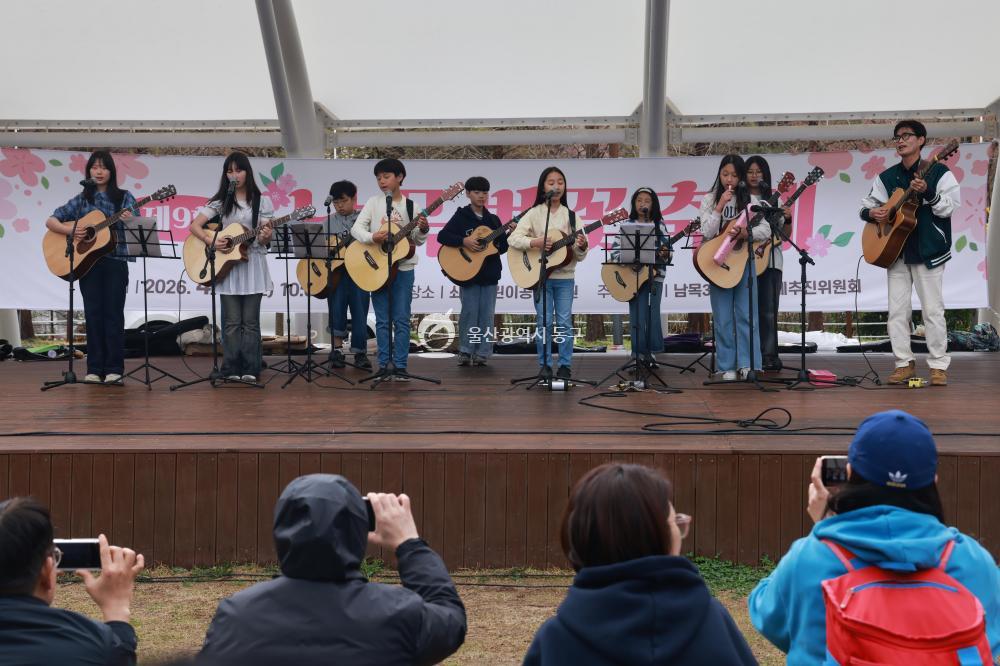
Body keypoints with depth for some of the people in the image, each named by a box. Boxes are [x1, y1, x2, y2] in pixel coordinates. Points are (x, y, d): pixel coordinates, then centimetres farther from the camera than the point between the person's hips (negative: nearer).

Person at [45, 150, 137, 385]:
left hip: (116, 262, -2)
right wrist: (70, 230, -8)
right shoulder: (82, 199, 11)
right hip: (87, 262, 2)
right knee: (93, 314, 1)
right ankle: (95, 369, 5)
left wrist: (130, 222, -24)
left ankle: (114, 370, -2)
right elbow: (51, 221, 11)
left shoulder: (124, 198, 7)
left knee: (114, 313, -5)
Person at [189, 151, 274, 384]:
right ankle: (231, 370, 4)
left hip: (253, 264, 0)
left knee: (250, 321, 0)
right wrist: (211, 240, -16)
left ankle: (250, 369, 5)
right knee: (232, 322, 0)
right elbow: (194, 226, 1)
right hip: (227, 265, 1)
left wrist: (265, 238, -21)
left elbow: (266, 236, 3)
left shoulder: (261, 202, 5)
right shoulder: (220, 202, 6)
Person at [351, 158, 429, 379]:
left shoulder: (410, 206, 3)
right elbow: (356, 228, -6)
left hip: (403, 267, 0)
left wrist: (423, 230, -16)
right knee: (382, 320, 5)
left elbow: (416, 240, 5)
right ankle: (383, 364, 11)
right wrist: (372, 237, -24)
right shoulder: (374, 202, 2)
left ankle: (400, 365, 5)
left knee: (401, 319, 0)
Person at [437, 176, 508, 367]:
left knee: (486, 315, 2)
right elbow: (442, 236, -11)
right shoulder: (461, 217, 0)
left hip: (489, 273, 4)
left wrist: (510, 234, -5)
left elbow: (503, 246, 15)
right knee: (469, 312, -3)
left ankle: (482, 354, 8)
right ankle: (465, 352, 7)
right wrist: (463, 241, -21)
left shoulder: (493, 220, 14)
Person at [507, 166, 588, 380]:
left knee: (564, 321, 1)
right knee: (544, 321, 1)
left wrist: (582, 246, -18)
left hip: (565, 276, 1)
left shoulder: (571, 216, 5)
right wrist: (536, 242, -24)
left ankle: (565, 366, 10)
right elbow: (513, 238, -11)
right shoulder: (534, 213, 0)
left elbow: (579, 256, 4)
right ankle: (545, 365, 11)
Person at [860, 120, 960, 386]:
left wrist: (927, 193, -26)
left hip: (928, 250, -4)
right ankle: (905, 363, 11)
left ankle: (939, 365, 5)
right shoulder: (886, 177, 11)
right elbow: (866, 203, 15)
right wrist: (871, 212, -7)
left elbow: (951, 206, -10)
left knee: (933, 309, -3)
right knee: (897, 310, 4)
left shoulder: (938, 172, -2)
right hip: (896, 249, 5)